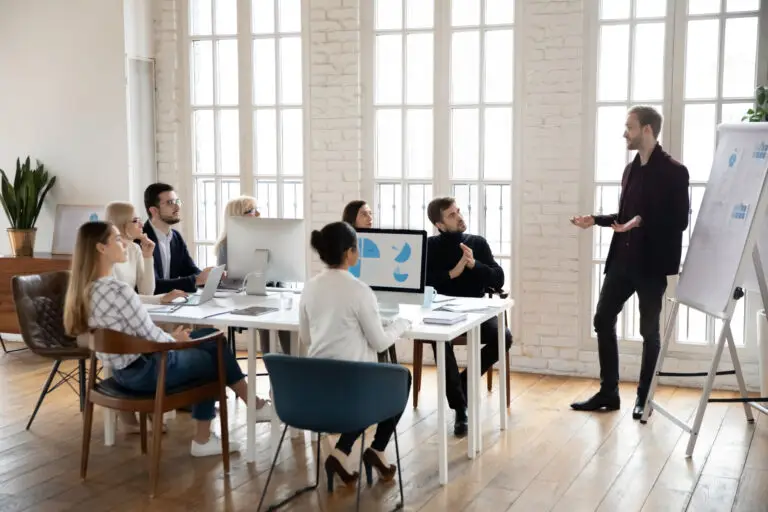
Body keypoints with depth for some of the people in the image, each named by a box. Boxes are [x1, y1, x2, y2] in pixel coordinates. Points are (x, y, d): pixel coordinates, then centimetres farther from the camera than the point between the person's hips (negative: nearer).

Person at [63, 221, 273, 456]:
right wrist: (176, 339, 0)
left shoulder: (85, 288, 2)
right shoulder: (118, 290, -28)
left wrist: (171, 337, 7)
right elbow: (152, 336, -20)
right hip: (144, 371, -9)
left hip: (123, 370, 9)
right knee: (213, 357, 14)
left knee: (211, 337, 18)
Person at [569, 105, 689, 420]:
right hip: (623, 259, 7)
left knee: (649, 330, 4)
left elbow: (680, 220, -14)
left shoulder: (673, 171, -9)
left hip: (651, 262, -7)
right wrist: (595, 220, 8)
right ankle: (608, 392, 16)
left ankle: (644, 397, 17)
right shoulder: (630, 169, 14)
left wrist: (642, 222, -24)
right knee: (603, 320, 6)